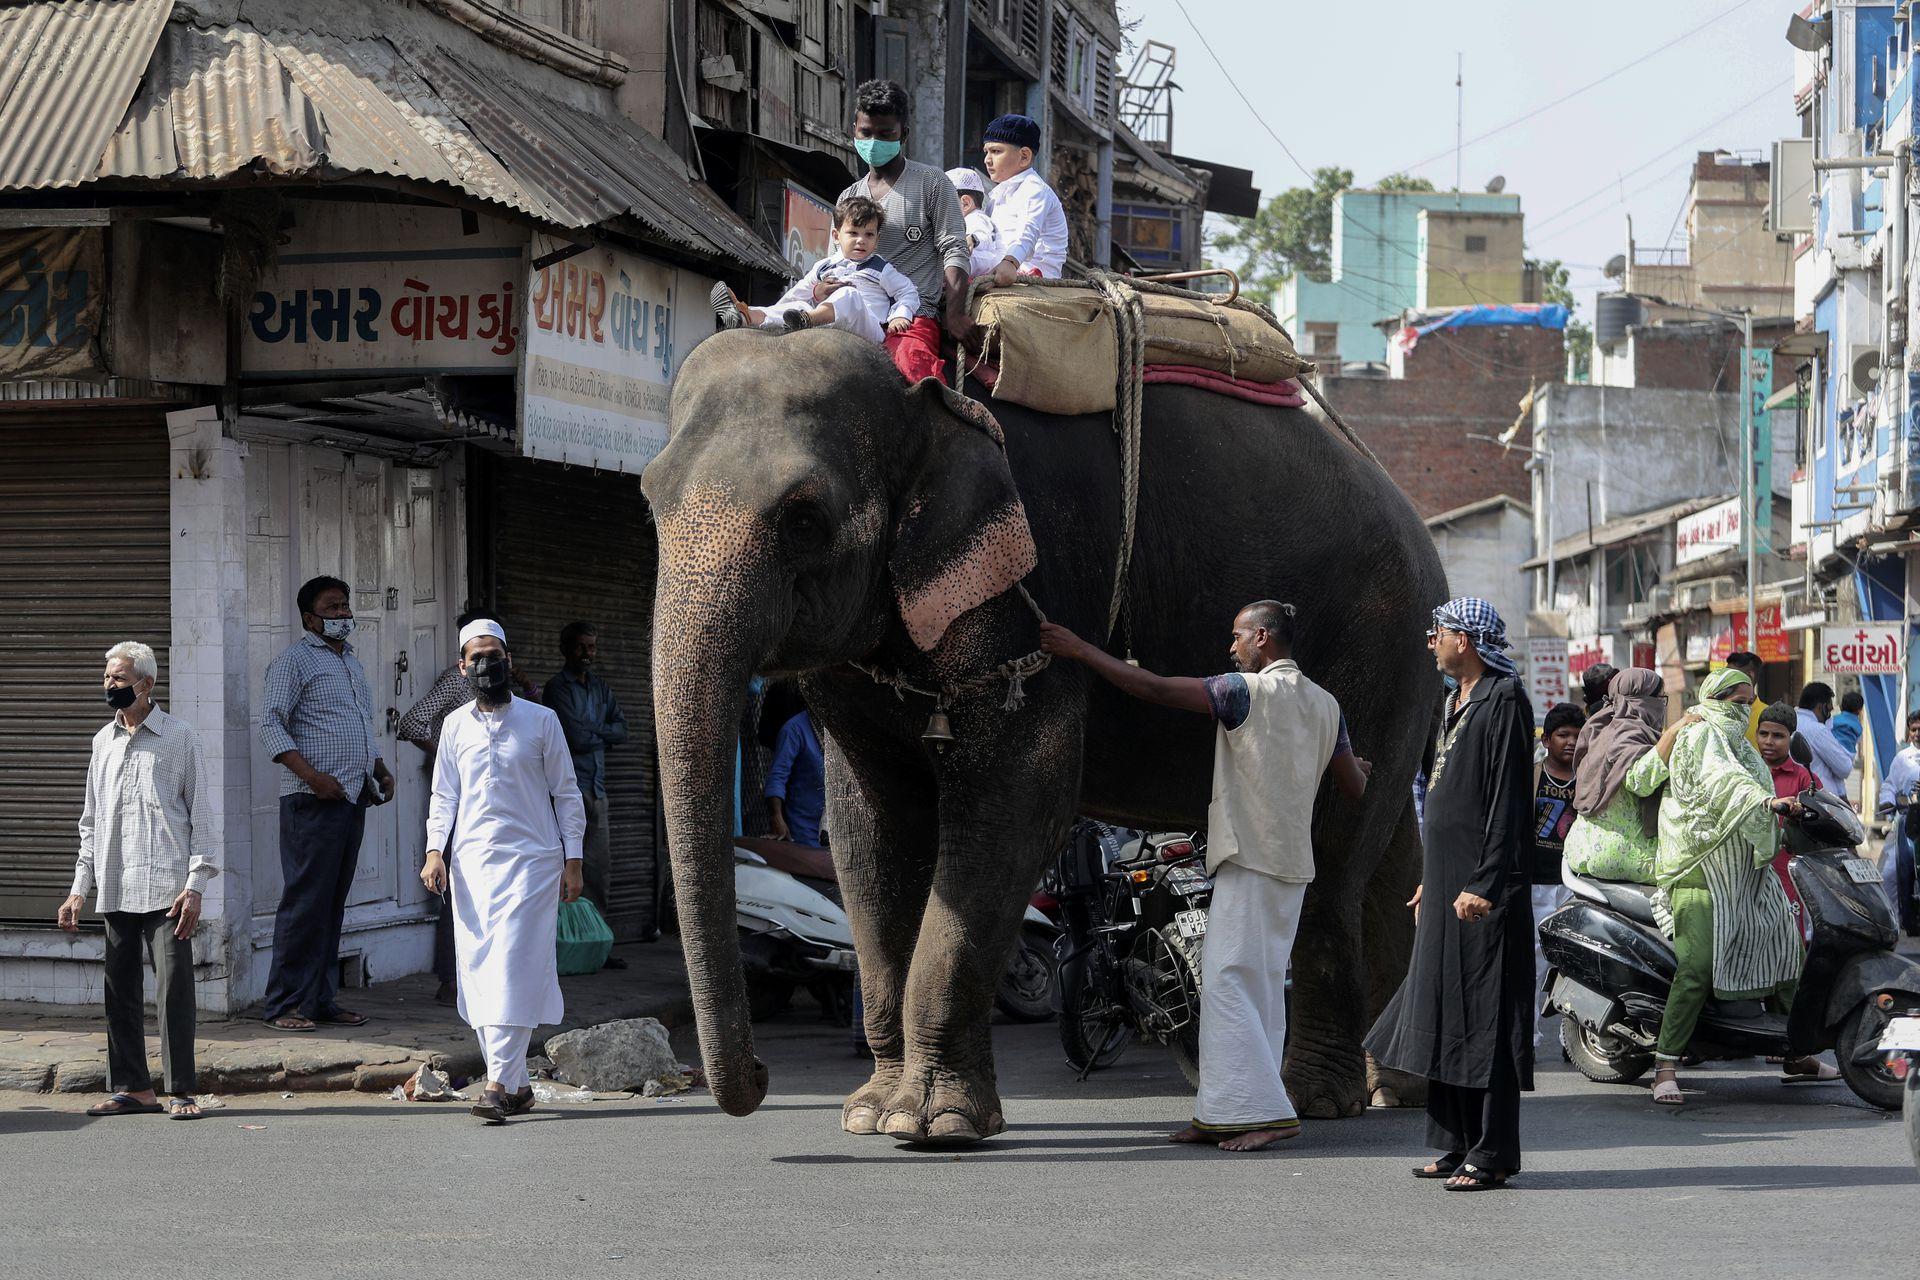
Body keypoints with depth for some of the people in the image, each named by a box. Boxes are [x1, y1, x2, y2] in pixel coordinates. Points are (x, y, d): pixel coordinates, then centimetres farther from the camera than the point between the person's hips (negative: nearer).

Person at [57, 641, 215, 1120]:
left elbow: (201, 815, 0)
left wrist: (195, 886, -8)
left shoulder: (179, 737, 1)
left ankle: (180, 1092, -5)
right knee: (120, 990, 5)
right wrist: (80, 888, 13)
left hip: (165, 885, -5)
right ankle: (134, 1088, 12)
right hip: (115, 890, 5)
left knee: (174, 987, -9)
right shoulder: (103, 741, 16)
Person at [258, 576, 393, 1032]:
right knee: (306, 901, -9)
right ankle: (285, 1006, -6)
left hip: (353, 798, 8)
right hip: (313, 801, -8)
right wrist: (312, 776, -20)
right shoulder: (295, 660, -5)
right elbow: (270, 724, -12)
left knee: (333, 903, 10)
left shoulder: (350, 660, 21)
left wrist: (380, 771, 15)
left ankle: (322, 999, 14)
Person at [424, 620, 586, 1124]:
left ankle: (500, 1084, -18)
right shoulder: (455, 726, 12)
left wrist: (573, 860, 1)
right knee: (479, 974, 1)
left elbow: (566, 794, 6)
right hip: (472, 861, 4)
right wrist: (435, 851, 1)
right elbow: (444, 795, 16)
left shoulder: (541, 720, 4)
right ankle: (517, 1085, 9)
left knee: (512, 970, -14)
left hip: (530, 859, -4)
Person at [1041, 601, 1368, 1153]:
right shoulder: (1325, 704, 12)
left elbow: (1154, 688, -14)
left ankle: (1266, 1110, -14)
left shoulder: (1246, 691, -10)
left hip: (1250, 858, -9)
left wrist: (1080, 650, -7)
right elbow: (1354, 788, 17)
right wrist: (1358, 766, 42)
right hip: (1294, 862, 9)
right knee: (1262, 986, 9)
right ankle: (1226, 1113, 12)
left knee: (1227, 981, -8)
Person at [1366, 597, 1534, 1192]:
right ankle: (1458, 1143, 18)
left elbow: (1507, 802, -17)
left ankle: (1493, 1154, -4)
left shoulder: (1504, 701, -11)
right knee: (1444, 1013, 11)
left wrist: (1482, 884, -22)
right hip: (1447, 881, 10)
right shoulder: (1456, 702, 18)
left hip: (1482, 887, -10)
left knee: (1483, 1014, -7)